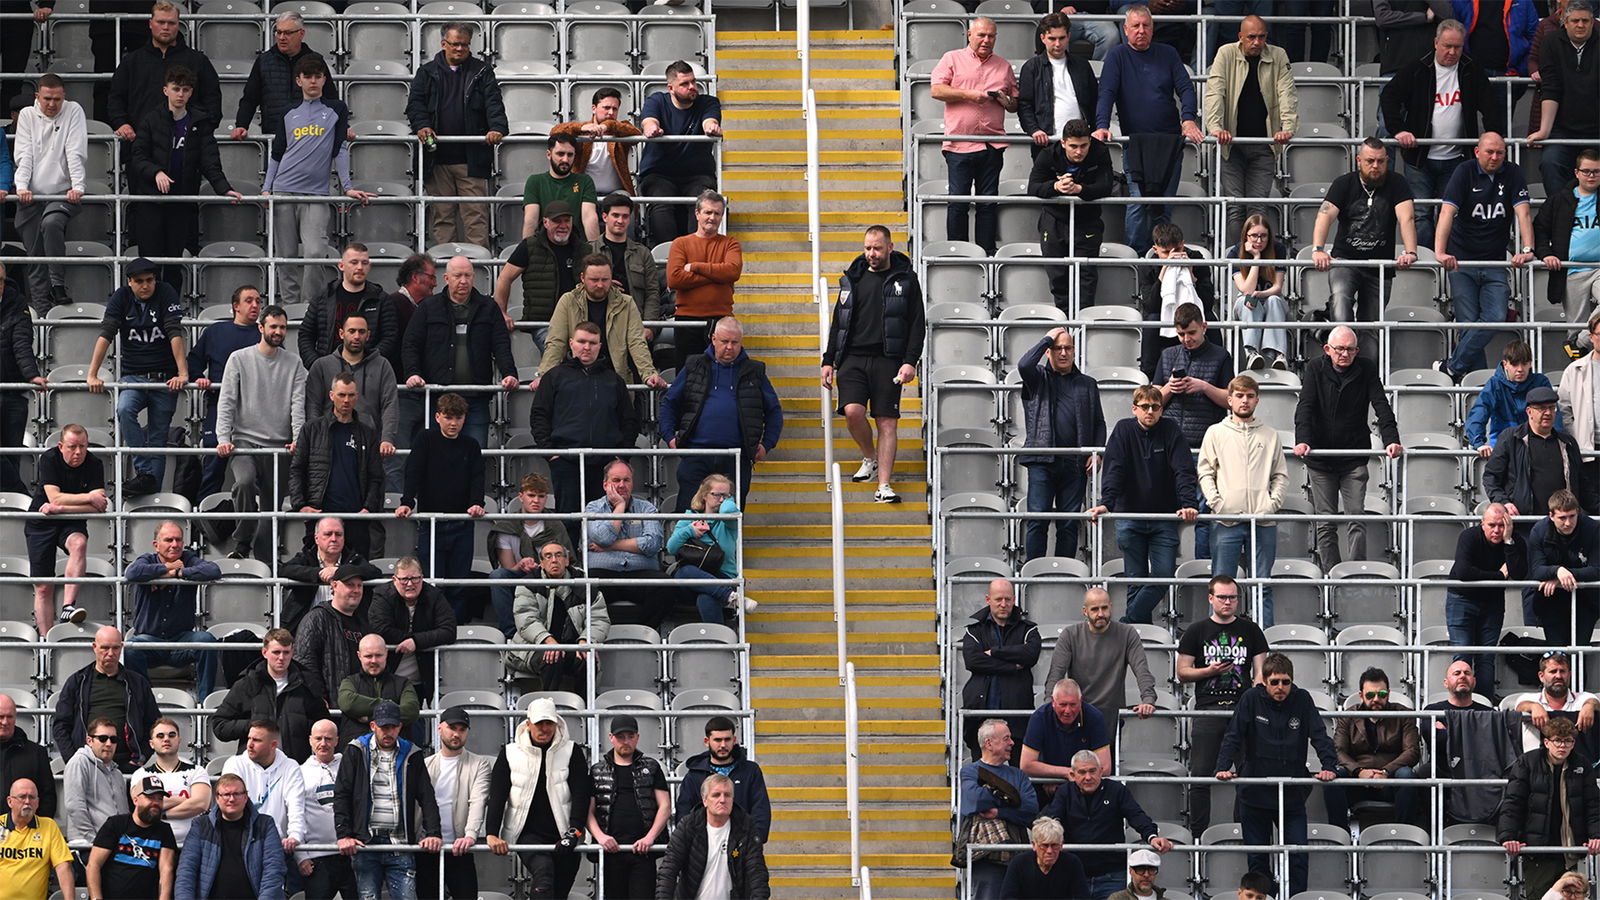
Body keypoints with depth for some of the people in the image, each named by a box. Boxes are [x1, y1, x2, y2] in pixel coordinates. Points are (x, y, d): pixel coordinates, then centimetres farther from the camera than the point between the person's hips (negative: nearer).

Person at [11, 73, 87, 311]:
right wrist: (21, 187, -14)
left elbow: (76, 154, -6)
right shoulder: (27, 115, 10)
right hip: (32, 195, 3)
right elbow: (24, 155, 2)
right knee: (35, 257, 0)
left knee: (51, 223, -33)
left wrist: (78, 187, -18)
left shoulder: (73, 111, 3)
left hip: (63, 193, -3)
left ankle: (58, 285, -30)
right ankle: (41, 308, 3)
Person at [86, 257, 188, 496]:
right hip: (132, 376, 0)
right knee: (125, 410, -28)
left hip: (164, 377, 0)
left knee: (158, 435, -1)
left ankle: (153, 482, 4)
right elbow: (106, 335, -8)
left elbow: (175, 334, -12)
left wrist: (183, 374, -21)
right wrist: (92, 375, -17)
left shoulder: (166, 294, -3)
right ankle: (144, 473, -29)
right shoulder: (121, 298, 0)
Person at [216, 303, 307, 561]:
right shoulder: (239, 359, 4)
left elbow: (299, 404, 1)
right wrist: (223, 439, -12)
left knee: (272, 507, 2)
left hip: (278, 446, 2)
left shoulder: (294, 364, 9)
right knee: (245, 482, -30)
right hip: (244, 442, -2)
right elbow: (226, 402, 0)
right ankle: (242, 544, -24)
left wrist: (298, 439, -14)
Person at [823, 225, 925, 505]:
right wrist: (828, 361, 11)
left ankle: (884, 485, -5)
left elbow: (917, 324, 3)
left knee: (887, 421, -5)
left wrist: (910, 361, -9)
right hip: (853, 358, 2)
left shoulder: (905, 280, 5)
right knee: (852, 410, -17)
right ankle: (869, 458, 11)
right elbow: (838, 322, 18)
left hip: (887, 360, -2)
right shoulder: (853, 278, 13)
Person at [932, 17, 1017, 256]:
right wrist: (969, 95, -12)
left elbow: (1016, 104, 21)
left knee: (989, 202, 3)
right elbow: (937, 90, -4)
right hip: (959, 145, -3)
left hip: (992, 145, 3)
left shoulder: (1003, 66, 17)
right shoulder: (952, 60, 7)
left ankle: (987, 252, 7)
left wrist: (1006, 101, -2)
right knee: (958, 202, -3)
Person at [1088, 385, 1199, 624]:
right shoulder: (1124, 430, -2)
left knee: (1164, 576, -9)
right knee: (1136, 578, 2)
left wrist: (1188, 505, -25)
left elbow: (1184, 470, -10)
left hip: (1164, 518, 0)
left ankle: (1127, 624, -3)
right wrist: (1106, 503, -26)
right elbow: (1113, 470, -11)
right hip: (1129, 518, 0)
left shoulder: (1171, 431, -3)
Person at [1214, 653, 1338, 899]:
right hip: (1255, 794, 0)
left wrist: (1329, 766, -20)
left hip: (1293, 794, 0)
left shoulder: (1302, 700, 0)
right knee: (1257, 860, 6)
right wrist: (1223, 768, -23)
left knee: (1298, 858, -3)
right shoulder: (1251, 699, -3)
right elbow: (1233, 737, -8)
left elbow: (1319, 737, -4)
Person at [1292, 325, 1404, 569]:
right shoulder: (1315, 369, -1)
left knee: (1356, 517, -8)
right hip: (1320, 459, 0)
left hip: (1354, 459, 0)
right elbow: (1305, 407, -11)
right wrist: (1302, 440, -28)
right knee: (1325, 522, 3)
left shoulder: (1366, 370, 0)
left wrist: (1391, 440, -24)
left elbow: (1382, 407, -8)